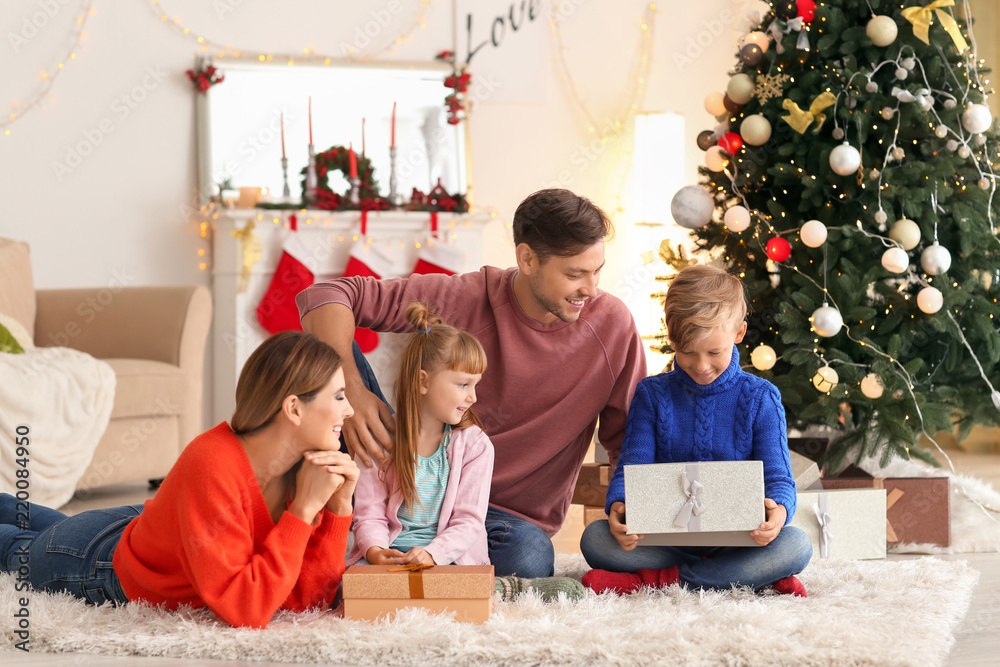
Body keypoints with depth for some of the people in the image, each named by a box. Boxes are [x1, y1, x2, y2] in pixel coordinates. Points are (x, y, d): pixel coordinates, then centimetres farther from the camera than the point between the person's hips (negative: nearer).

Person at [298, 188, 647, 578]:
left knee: (529, 560, -40)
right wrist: (350, 391, -32)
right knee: (324, 346, -17)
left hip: (512, 518, 0)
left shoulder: (612, 324, -8)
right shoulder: (466, 299, -11)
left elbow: (628, 440, 2)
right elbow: (327, 296, -14)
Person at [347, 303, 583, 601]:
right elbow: (370, 515, 2)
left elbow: (468, 521, -1)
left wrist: (432, 553, -21)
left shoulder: (475, 444, 5)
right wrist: (375, 551, -22)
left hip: (449, 557, -2)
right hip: (391, 555, 2)